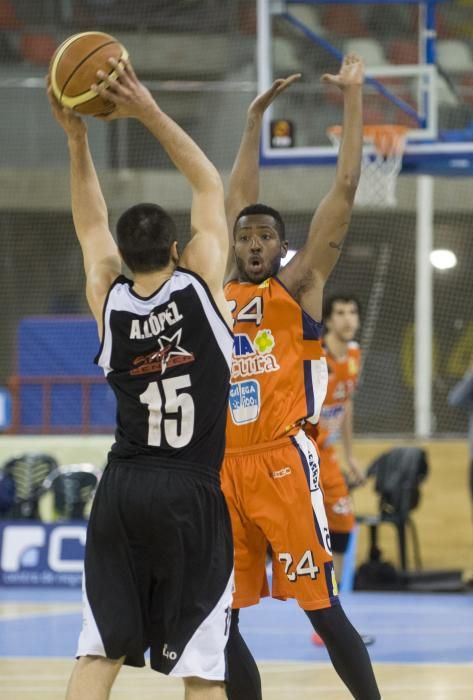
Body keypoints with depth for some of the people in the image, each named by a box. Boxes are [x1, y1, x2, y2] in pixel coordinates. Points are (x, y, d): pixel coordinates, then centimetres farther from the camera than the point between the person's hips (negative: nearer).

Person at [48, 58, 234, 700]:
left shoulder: (109, 302, 3)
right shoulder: (201, 286, -5)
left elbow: (91, 227, 20)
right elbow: (210, 186, 4)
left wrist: (77, 138, 14)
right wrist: (150, 114, 1)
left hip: (122, 492, 3)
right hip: (193, 495, -3)